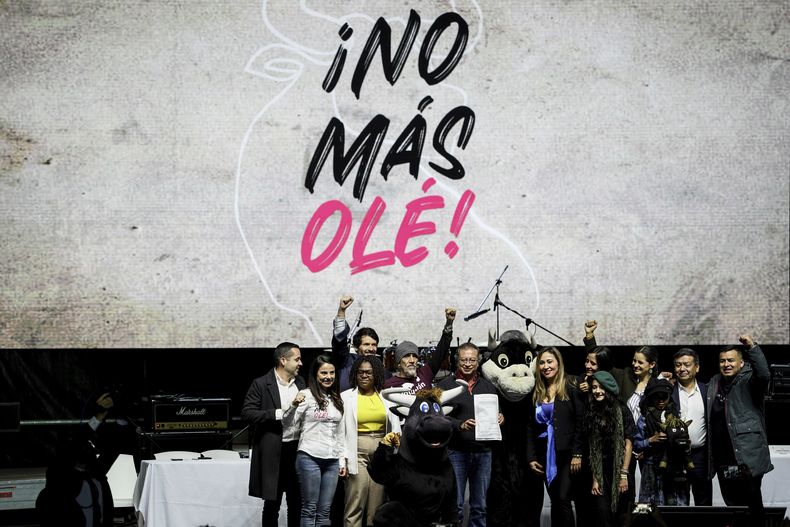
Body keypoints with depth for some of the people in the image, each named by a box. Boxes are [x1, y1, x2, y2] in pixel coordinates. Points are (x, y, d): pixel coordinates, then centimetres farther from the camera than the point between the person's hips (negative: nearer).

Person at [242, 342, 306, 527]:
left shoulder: (300, 383, 11)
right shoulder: (261, 384, -5)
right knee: (272, 504, 2)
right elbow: (247, 413, -11)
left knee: (296, 503, 10)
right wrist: (279, 413, -17)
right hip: (273, 452, -5)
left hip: (297, 449, 5)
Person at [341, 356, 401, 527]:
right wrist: (343, 458, -9)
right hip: (358, 453, -3)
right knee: (355, 505, -6)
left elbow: (395, 427, 9)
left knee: (376, 505, 5)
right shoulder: (346, 397, 2)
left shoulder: (386, 397, 10)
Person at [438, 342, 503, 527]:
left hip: (483, 451, 4)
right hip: (457, 451, -4)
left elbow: (497, 411, 21)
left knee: (480, 506, 9)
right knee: (455, 506, -2)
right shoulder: (446, 385, 1)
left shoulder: (488, 386, 15)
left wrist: (499, 418, -2)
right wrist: (460, 425, -23)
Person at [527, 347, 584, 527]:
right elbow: (530, 427, 11)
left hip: (566, 454, -4)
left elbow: (580, 423, -6)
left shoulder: (570, 390, -3)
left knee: (563, 499, -11)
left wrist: (577, 454, -11)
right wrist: (531, 457, 5)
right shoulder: (536, 393, 11)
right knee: (555, 500, 6)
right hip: (546, 455, 4)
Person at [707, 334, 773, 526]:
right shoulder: (714, 384, 17)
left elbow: (764, 374, -23)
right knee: (732, 506, 12)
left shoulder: (749, 381, -2)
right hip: (723, 461, 6)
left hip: (747, 458, -6)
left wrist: (752, 347, -33)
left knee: (753, 508, -5)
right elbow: (711, 419, 27)